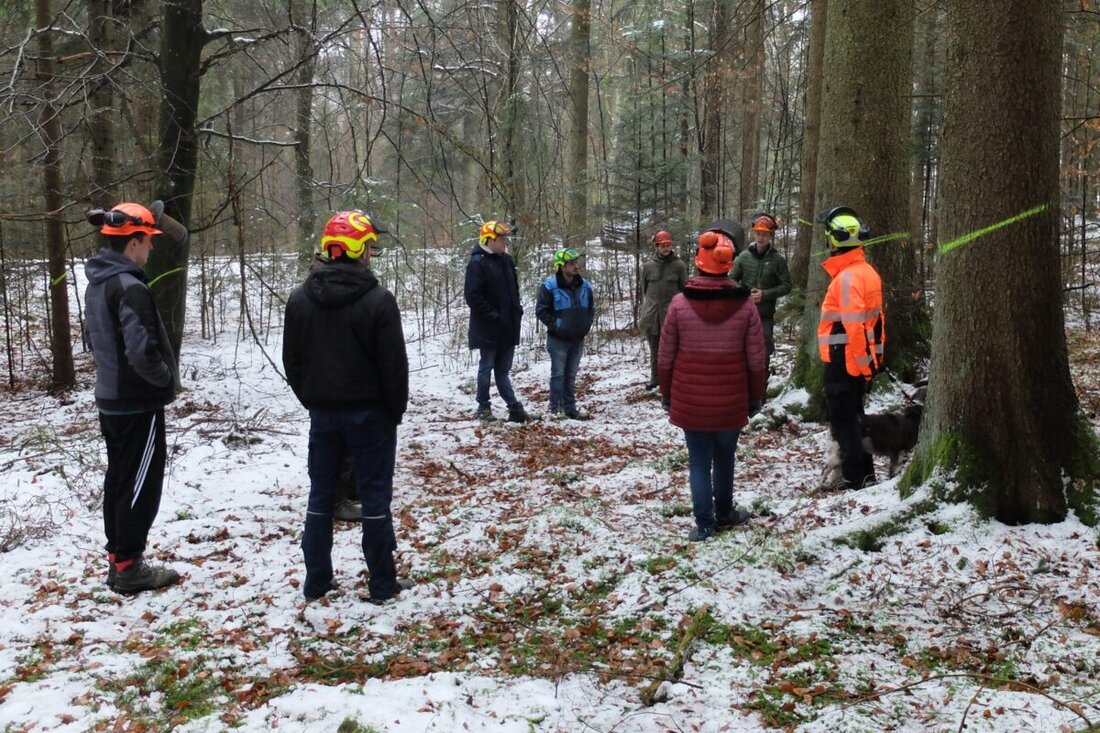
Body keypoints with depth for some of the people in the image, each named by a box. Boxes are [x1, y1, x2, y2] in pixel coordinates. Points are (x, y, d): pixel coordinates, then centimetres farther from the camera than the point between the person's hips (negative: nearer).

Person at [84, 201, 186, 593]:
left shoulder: (98, 282, 8)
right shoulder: (130, 288, -22)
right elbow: (142, 351, -29)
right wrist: (166, 378, -12)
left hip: (111, 399, 9)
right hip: (139, 404, -9)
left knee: (119, 479, 17)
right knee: (141, 484, 0)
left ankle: (117, 557, 27)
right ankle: (128, 566, 7)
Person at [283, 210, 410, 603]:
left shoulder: (300, 298, 1)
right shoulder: (378, 300, -15)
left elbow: (292, 361, 7)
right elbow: (394, 364, -12)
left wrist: (311, 401, 16)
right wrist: (396, 409, 1)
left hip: (322, 412, 4)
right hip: (368, 413, -4)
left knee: (321, 495, 12)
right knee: (375, 496, 3)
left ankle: (316, 581, 18)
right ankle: (383, 584, 10)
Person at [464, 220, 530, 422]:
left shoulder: (507, 260, 10)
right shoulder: (477, 263, -13)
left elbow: (514, 289, 21)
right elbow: (473, 296, -18)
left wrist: (517, 310, 8)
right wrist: (493, 315, -18)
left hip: (508, 328, 7)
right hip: (488, 328, -7)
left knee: (503, 369, 11)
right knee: (486, 367, 4)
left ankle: (515, 407, 11)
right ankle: (483, 407, 15)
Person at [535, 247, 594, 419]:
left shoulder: (585, 286, 5)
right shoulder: (549, 286, -13)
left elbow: (591, 308, 16)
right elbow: (541, 310, -11)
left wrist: (585, 325, 4)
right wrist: (556, 325, -12)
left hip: (578, 339, 5)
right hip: (558, 339, -5)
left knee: (571, 376, 12)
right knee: (558, 375, 0)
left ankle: (570, 408, 19)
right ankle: (555, 409, 7)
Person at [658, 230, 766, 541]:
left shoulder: (679, 303, -8)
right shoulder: (745, 305, -6)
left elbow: (666, 357, -3)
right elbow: (755, 359, -3)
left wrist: (667, 395, 10)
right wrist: (755, 397, 10)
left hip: (690, 400, -1)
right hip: (731, 401, 1)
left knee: (699, 462, 8)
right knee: (724, 458, 19)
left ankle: (705, 524, 8)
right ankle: (724, 513, 35)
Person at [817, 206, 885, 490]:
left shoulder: (847, 277, -19)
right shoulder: (866, 272, 11)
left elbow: (854, 325, -24)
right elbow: (873, 318, 16)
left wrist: (858, 363, -20)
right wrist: (871, 358, 20)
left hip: (844, 361, -9)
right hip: (862, 359, 9)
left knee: (842, 419, -1)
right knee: (851, 416, 18)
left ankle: (854, 478, 3)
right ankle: (863, 472, 24)